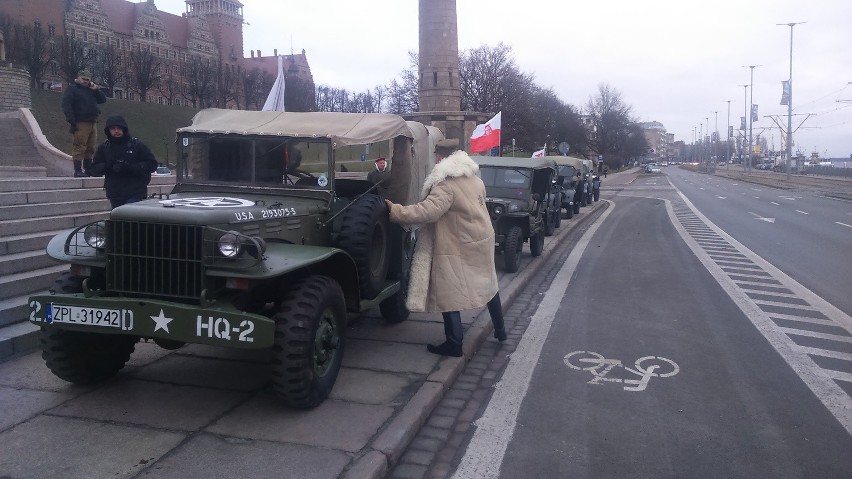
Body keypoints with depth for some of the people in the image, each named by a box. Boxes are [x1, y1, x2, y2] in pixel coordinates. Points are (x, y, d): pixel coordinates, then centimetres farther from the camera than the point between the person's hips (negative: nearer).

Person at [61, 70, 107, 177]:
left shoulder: (91, 90, 21)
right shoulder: (72, 89, 0)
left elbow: (103, 100, 19)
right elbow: (66, 105, -10)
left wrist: (96, 89, 3)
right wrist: (72, 121, -19)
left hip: (91, 123, 7)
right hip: (80, 123, -7)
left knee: (90, 148, 9)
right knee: (79, 147, -9)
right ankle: (78, 170, -8)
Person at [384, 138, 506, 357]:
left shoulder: (445, 185, -20)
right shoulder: (474, 178, 7)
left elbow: (427, 211, -29)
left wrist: (396, 211, -23)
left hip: (458, 247, -8)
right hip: (483, 240, 9)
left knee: (448, 294, 2)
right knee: (487, 283, 22)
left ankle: (454, 343, 6)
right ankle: (500, 329, 36)